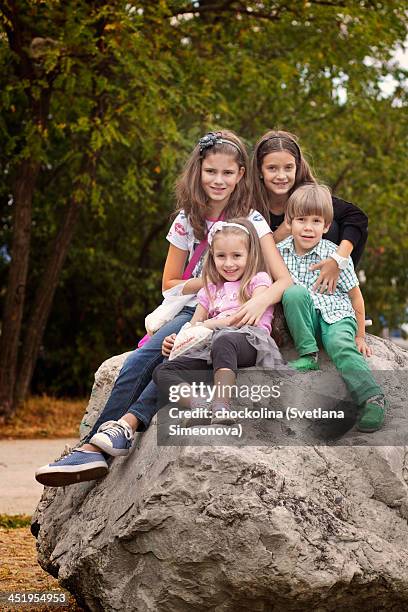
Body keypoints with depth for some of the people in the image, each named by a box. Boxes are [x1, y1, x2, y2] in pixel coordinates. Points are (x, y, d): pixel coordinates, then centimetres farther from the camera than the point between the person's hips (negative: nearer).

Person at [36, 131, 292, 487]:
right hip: (194, 311, 3)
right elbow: (170, 284, 11)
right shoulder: (188, 219, 6)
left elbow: (284, 281, -14)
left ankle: (127, 423, -47)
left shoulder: (251, 220, -4)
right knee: (142, 360, -27)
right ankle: (94, 448, -38)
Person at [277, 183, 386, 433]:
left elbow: (355, 296, 0)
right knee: (294, 292, -29)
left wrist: (360, 337, 4)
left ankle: (372, 398, -47)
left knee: (341, 347, -34)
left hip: (336, 315, -2)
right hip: (305, 319, 2)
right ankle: (308, 355, -20)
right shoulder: (280, 251, -1)